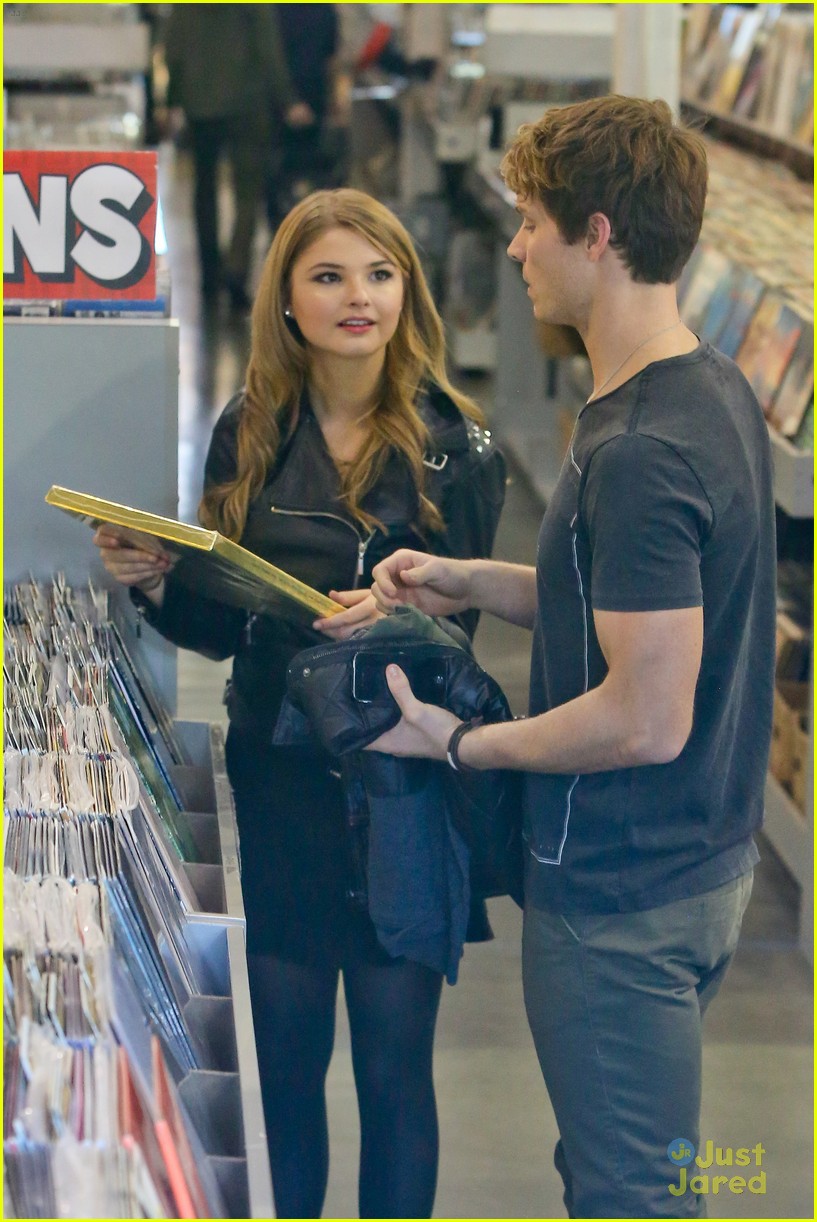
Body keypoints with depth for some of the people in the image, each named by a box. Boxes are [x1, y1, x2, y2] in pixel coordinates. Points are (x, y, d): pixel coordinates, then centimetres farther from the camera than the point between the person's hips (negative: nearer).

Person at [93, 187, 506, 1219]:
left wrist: (391, 619, -27)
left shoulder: (454, 446, -7)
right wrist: (154, 582, -11)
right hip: (275, 782, 3)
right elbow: (219, 627, 8)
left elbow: (460, 625, -6)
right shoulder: (250, 433, 3)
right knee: (284, 1060, 11)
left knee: (392, 1070, 5)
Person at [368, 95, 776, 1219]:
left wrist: (458, 744, -14)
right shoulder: (718, 393, 5)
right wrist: (476, 584, 7)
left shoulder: (637, 453, -27)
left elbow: (646, 720, -27)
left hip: (620, 897, -10)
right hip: (705, 863, 10)